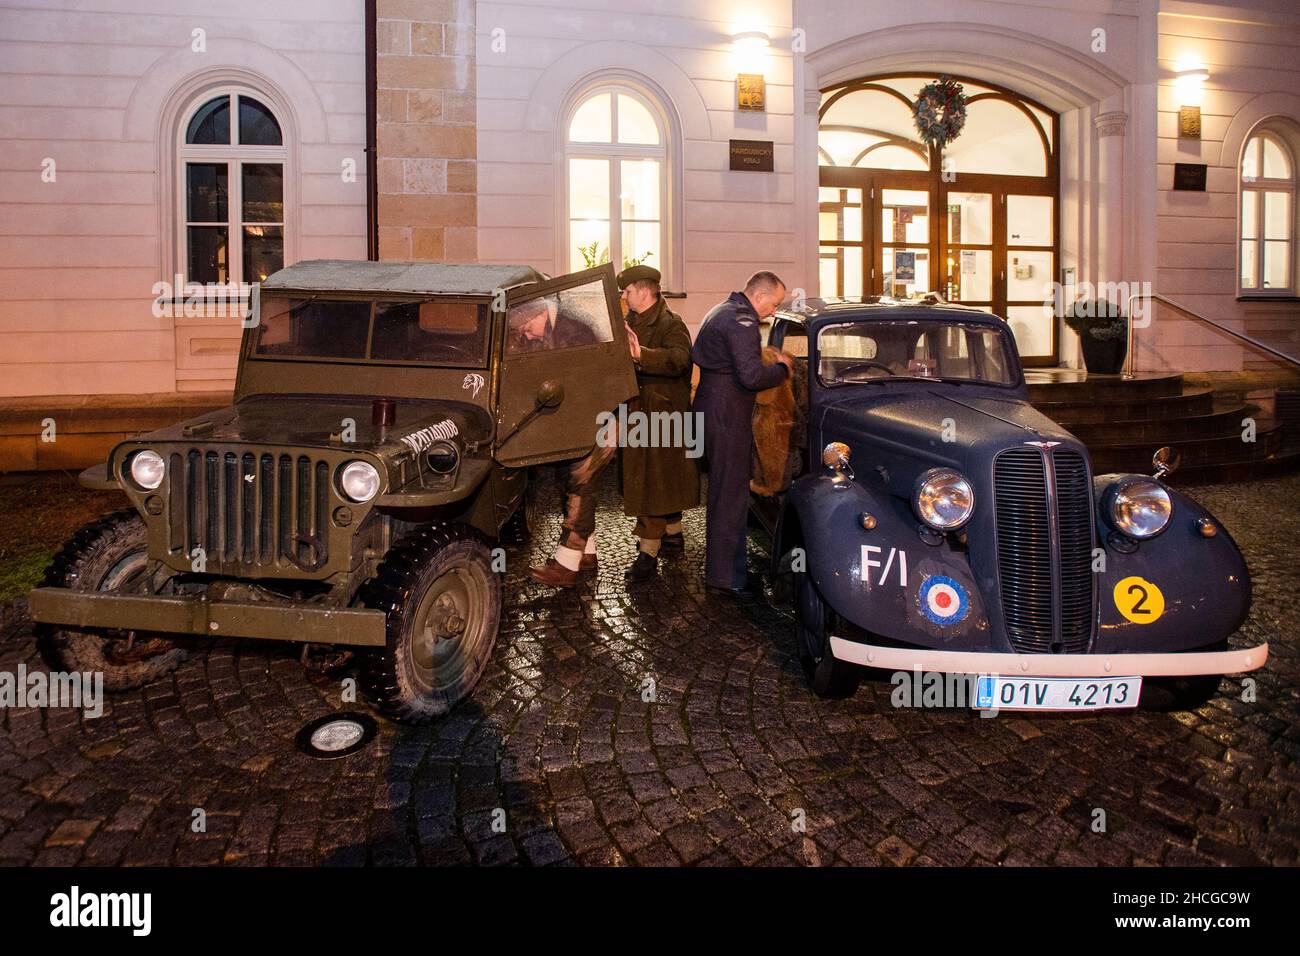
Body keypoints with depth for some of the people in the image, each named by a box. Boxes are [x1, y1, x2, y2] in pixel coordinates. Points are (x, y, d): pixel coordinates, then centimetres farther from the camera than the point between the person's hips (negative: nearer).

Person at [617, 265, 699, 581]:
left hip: (662, 414, -9)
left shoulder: (671, 324, -14)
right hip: (639, 411, 9)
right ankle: (673, 534, 33)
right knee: (664, 478, 19)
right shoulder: (633, 322, 13)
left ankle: (649, 552, -8)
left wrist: (641, 354, -47)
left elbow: (678, 359, -34)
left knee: (655, 479, -9)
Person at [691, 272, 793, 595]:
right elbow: (751, 376, -26)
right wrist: (783, 367, -6)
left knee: (723, 490, 18)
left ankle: (721, 567, 29)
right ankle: (724, 578, 0)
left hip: (713, 408, 11)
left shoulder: (722, 311, 17)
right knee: (730, 495, -6)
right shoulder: (741, 320, -17)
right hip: (726, 415, -11)